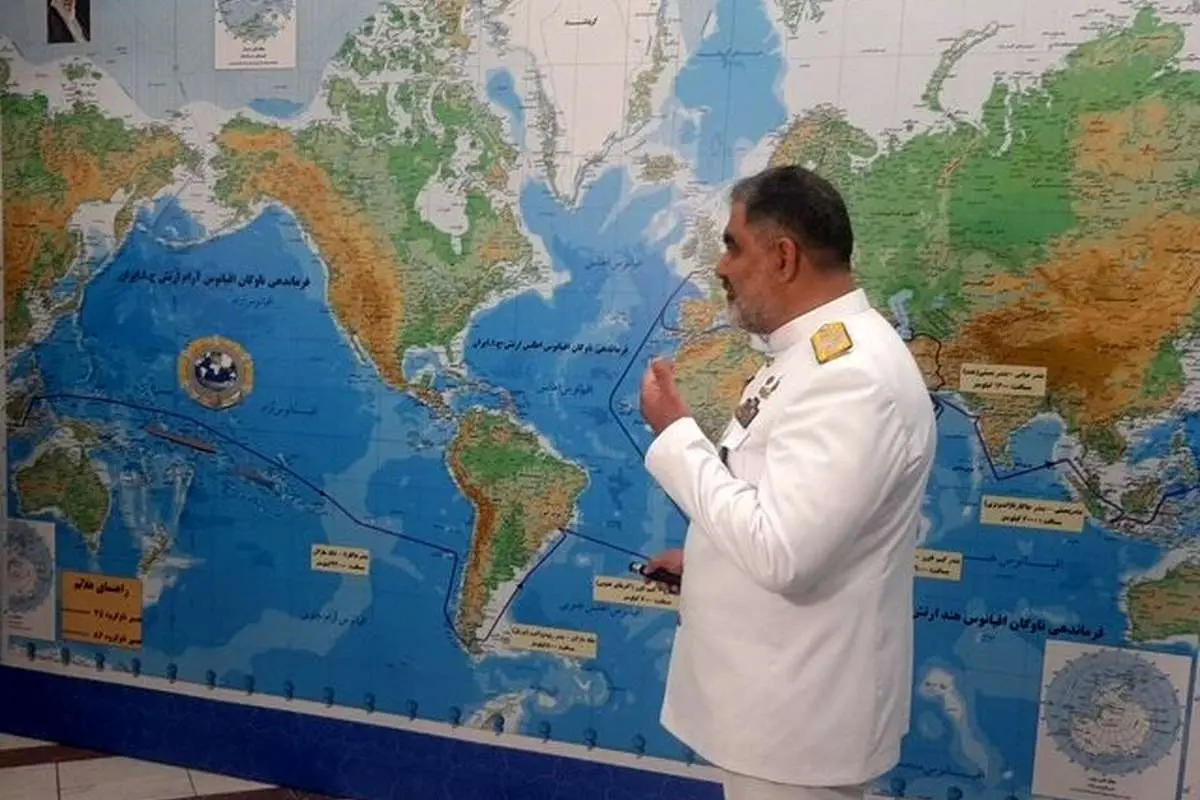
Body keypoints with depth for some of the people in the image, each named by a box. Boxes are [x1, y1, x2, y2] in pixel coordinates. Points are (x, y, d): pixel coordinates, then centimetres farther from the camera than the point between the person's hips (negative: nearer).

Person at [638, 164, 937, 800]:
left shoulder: (852, 375, -27)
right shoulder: (812, 354, 6)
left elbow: (781, 553, -31)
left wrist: (675, 432, -23)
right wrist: (704, 556, 8)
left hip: (801, 714, -9)